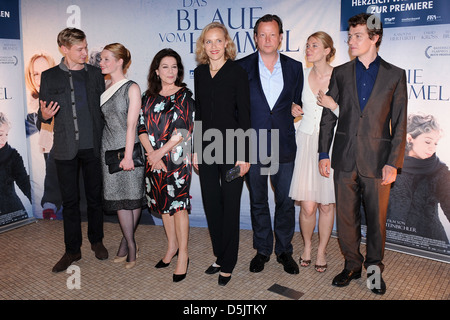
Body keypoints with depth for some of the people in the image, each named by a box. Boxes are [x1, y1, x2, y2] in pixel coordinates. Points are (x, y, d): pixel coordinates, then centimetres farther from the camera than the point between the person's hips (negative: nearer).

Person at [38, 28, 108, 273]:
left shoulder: (95, 74, 7)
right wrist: (44, 115, -17)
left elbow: (102, 107, 10)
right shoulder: (49, 76, 3)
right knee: (70, 200, 7)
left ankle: (96, 241, 29)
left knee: (95, 197, 11)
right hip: (66, 149, -1)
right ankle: (72, 250, 20)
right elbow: (43, 114, 7)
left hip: (93, 147, 1)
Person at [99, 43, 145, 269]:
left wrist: (128, 155, -13)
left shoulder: (132, 88, -4)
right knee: (117, 195, 5)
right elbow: (104, 120, 13)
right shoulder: (105, 89, 12)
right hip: (109, 148, 5)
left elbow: (131, 124, -9)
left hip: (128, 147, -5)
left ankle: (126, 240, 16)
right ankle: (130, 245, 16)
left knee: (132, 195, 1)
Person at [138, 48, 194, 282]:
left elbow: (184, 129, -11)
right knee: (163, 202, 12)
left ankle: (183, 254, 5)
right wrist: (151, 153, -9)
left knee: (178, 203, -5)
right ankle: (172, 246, 28)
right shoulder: (149, 96, 10)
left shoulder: (185, 95, -2)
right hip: (154, 158, 5)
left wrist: (161, 151, -13)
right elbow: (142, 128, 5)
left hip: (177, 158, -5)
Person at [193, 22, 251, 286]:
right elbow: (199, 113, 12)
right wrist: (195, 150, 10)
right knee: (211, 203, 12)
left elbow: (245, 115, -8)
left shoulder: (237, 73, -6)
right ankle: (219, 256, 29)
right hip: (206, 148, 5)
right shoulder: (199, 73, 9)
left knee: (230, 205, 3)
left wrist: (244, 155, -12)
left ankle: (228, 263, 17)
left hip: (230, 148, -5)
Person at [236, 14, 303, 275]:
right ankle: (262, 250, 28)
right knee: (258, 201, 11)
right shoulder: (242, 67, 1)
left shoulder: (295, 67, 6)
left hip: (284, 145, 1)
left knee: (286, 201, 8)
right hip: (253, 146, -1)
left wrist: (298, 111, -4)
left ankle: (284, 250, 26)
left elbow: (298, 103, 15)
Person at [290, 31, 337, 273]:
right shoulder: (302, 75, 6)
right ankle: (307, 245, 26)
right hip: (306, 142, 2)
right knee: (307, 206, -2)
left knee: (326, 205, 6)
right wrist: (294, 109, 1)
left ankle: (322, 250, 28)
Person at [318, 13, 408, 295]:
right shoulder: (340, 73, 8)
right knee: (346, 218, 10)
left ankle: (374, 267, 29)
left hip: (377, 160, -1)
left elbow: (399, 124, 0)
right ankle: (352, 265, 28)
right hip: (345, 160, 2)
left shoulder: (395, 75, 3)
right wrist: (324, 153, 1)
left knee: (377, 219, 9)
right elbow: (329, 115, 7)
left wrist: (393, 163, -7)